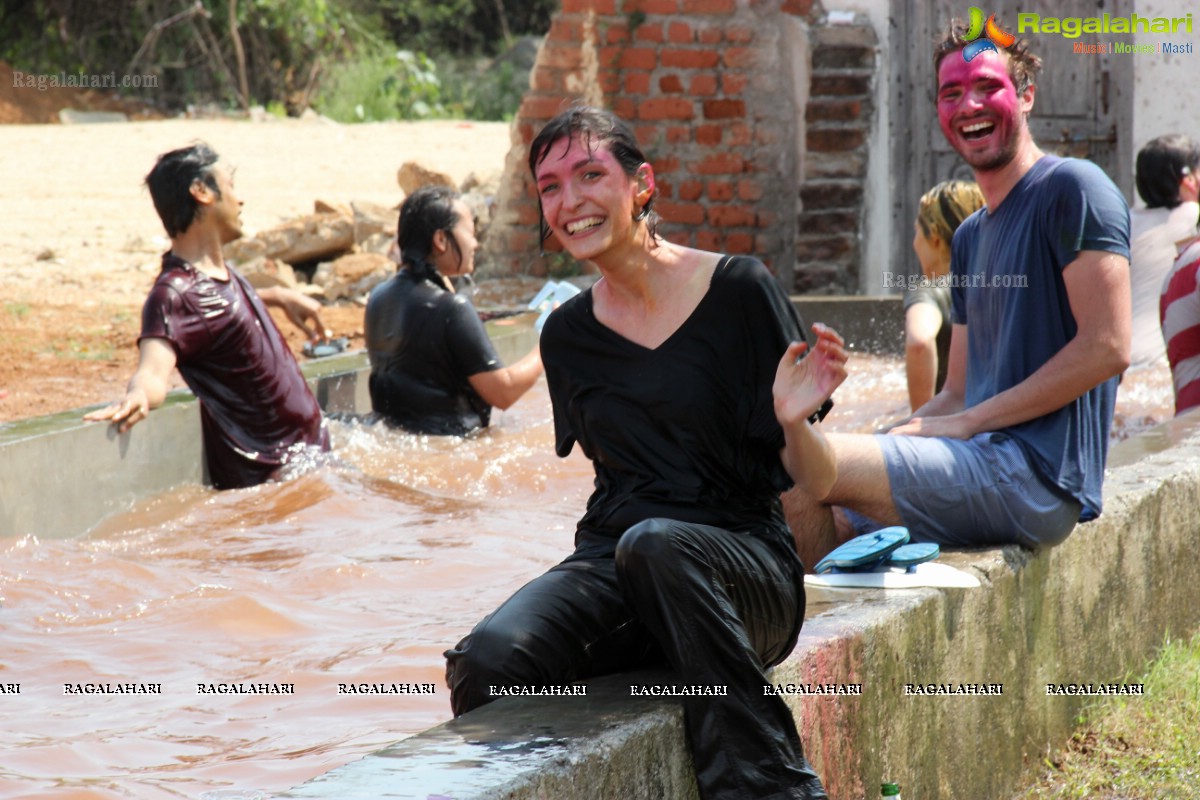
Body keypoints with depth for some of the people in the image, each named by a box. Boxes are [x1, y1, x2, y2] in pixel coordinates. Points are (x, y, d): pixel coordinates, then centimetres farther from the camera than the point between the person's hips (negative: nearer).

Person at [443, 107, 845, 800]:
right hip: (613, 562, 3)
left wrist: (795, 423, -23)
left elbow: (815, 481, -2)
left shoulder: (738, 292, -4)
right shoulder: (569, 334, 10)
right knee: (486, 663, -30)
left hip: (745, 571, -3)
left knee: (655, 542, -39)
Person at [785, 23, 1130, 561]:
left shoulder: (1072, 189, -6)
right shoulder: (970, 237, 22)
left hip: (1040, 476, -9)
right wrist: (886, 442, 3)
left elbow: (1107, 348, -15)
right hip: (987, 463, 9)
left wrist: (967, 424, -14)